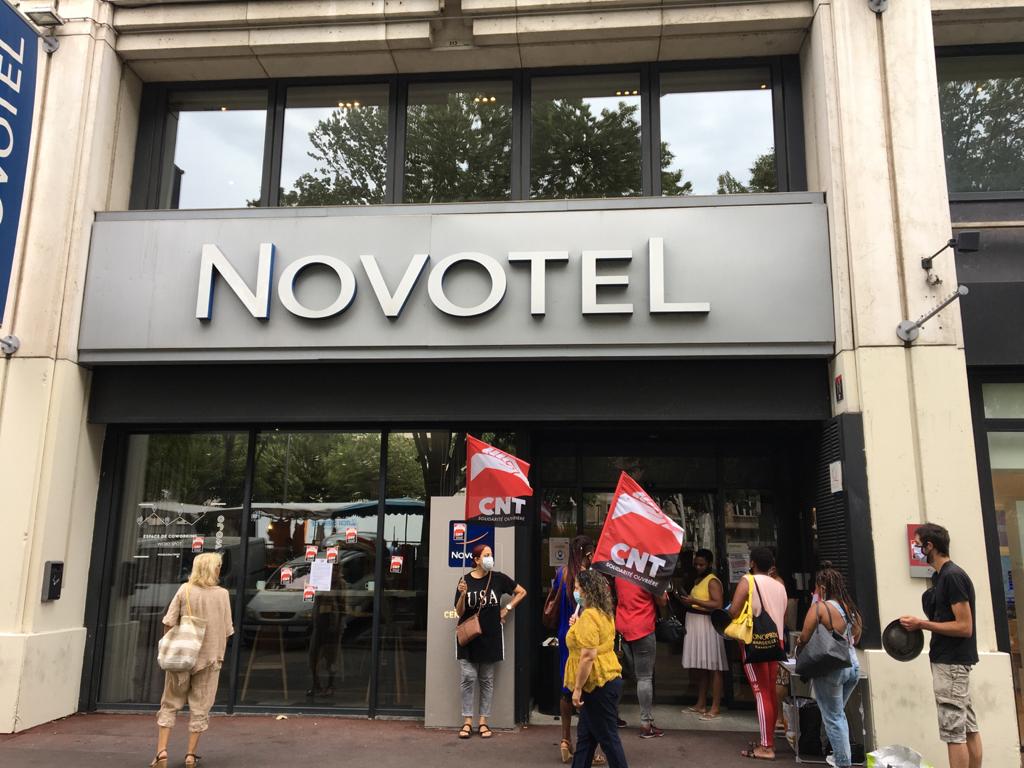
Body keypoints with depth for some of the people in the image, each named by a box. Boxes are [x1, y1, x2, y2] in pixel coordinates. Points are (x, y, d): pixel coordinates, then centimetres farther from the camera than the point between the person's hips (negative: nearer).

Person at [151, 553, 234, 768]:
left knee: (170, 704, 13)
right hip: (210, 657, 0)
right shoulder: (222, 594, -4)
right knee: (200, 706, 9)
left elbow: (168, 622, -7)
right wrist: (219, 653, 12)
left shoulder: (185, 589, -5)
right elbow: (227, 631, -1)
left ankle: (161, 750, 4)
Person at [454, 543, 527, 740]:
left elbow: (522, 592, 10)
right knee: (468, 678, -2)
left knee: (487, 680, 7)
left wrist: (507, 609, 2)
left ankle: (483, 721, 15)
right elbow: (459, 612, -3)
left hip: (490, 636, 1)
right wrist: (463, 595, -21)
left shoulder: (498, 578, -2)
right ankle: (467, 721, 8)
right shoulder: (465, 581, -4)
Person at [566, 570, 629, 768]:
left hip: (598, 685, -10)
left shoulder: (589, 616, -20)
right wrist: (578, 627, 11)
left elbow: (588, 656, -25)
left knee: (608, 737, 1)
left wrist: (577, 688, -19)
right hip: (608, 680, 10)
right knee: (585, 735, 16)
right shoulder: (604, 613, 11)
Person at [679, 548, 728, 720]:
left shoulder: (712, 581, -9)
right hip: (695, 624, 9)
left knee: (713, 667, -4)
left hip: (707, 625, -9)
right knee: (700, 667, 12)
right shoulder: (698, 580, 19)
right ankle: (701, 704, 18)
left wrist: (694, 601, -21)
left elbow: (718, 604, -20)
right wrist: (687, 601, 9)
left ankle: (716, 707, -1)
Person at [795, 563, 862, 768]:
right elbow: (855, 639, 16)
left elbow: (804, 639, -14)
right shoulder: (850, 608, 6)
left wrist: (799, 640, 6)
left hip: (830, 669, -7)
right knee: (839, 713, 23)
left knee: (833, 717, 6)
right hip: (852, 665, 7)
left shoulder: (819, 607, -14)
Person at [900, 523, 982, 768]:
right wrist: (921, 624, 8)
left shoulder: (952, 576, -18)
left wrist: (923, 624, -17)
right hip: (954, 660, 10)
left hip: (951, 663, -10)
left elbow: (964, 626, -20)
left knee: (954, 731, -5)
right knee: (968, 727, 13)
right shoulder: (942, 575, 11)